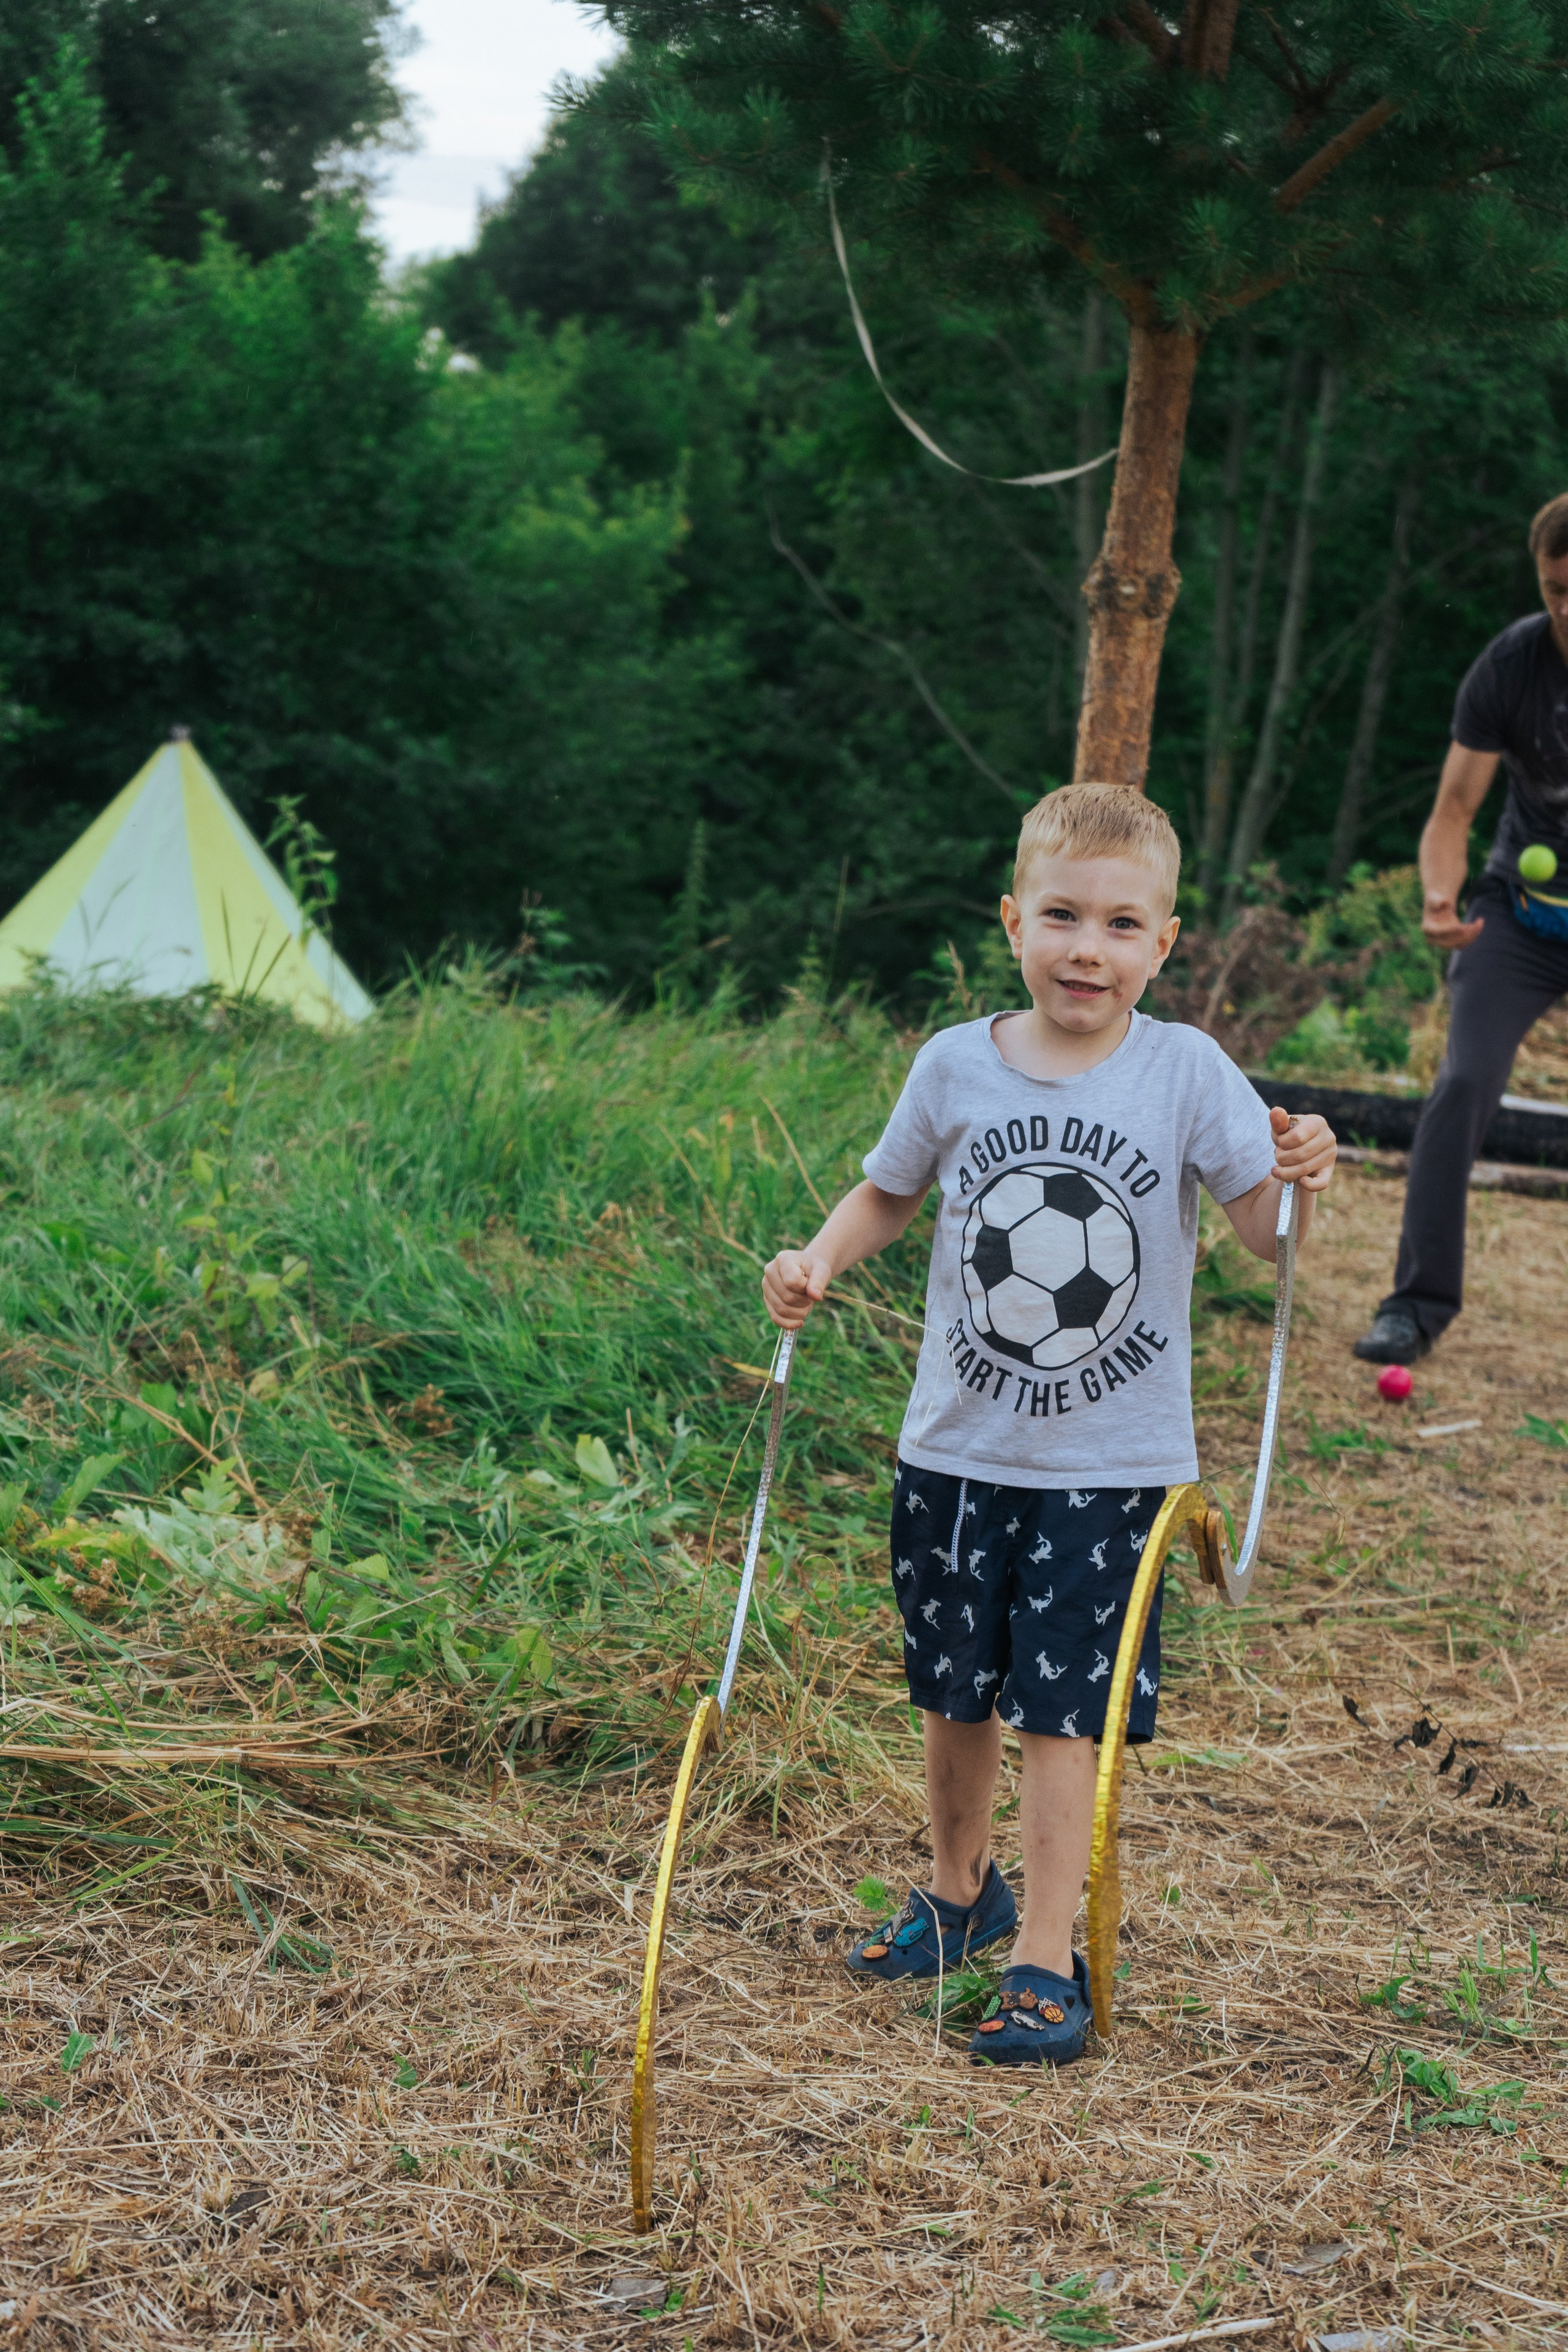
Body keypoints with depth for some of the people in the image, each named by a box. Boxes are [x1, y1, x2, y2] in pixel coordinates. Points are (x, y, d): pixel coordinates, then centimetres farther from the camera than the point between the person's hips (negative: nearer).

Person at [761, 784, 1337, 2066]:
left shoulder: (1186, 1072, -10)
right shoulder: (957, 1066, -4)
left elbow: (1265, 1226, -11)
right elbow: (889, 1193, 12)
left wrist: (1298, 1178, -32)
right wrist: (819, 1261, -5)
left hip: (1111, 1460, -3)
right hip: (959, 1447, 3)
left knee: (1064, 1707, -2)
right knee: (955, 1692, 17)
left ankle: (1047, 1963, 10)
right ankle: (961, 1889, 41)